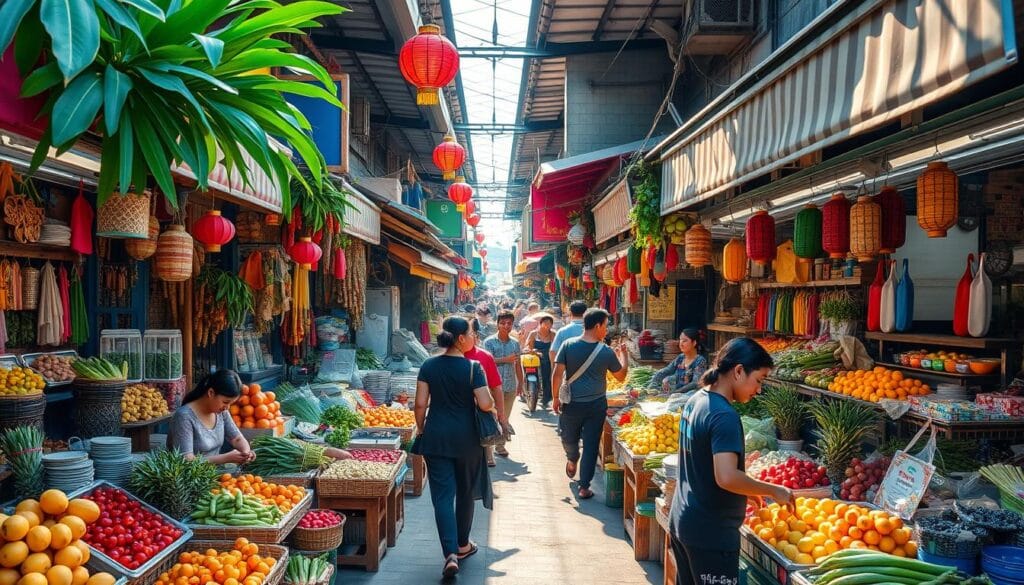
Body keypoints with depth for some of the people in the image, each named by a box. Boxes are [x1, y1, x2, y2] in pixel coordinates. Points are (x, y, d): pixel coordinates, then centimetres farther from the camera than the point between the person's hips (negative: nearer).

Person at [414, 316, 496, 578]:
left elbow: (420, 404, -3)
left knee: (442, 495, 1)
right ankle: (463, 545, 31)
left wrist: (421, 431, 10)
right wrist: (492, 405, 5)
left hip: (436, 437, 2)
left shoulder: (429, 366, -2)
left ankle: (450, 554, -9)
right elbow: (485, 404, -17)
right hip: (466, 437, -1)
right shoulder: (473, 367, -11)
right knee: (465, 492, 16)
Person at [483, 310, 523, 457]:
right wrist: (506, 359, -14)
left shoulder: (515, 343, 11)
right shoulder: (489, 342, -2)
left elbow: (518, 365, 16)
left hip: (511, 386, 5)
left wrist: (520, 383, 16)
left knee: (505, 418, 12)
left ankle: (500, 445, 22)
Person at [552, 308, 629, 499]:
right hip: (596, 405, -1)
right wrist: (624, 356, 21)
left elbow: (557, 374, -8)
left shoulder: (568, 345, -8)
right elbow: (621, 376, 6)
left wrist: (555, 398, 4)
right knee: (591, 447, 8)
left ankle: (572, 460, 52)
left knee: (569, 439, 25)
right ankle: (584, 487, 12)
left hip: (572, 404, 1)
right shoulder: (606, 352, -8)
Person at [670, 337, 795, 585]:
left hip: (682, 521, 9)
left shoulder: (696, 400, 5)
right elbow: (726, 478, -31)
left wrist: (749, 489, 17)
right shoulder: (724, 416, -23)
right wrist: (773, 490, -17)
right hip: (711, 534, -9)